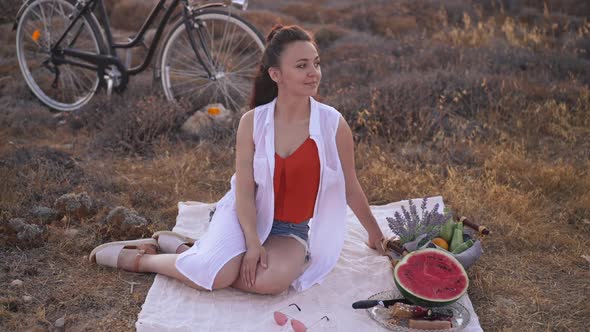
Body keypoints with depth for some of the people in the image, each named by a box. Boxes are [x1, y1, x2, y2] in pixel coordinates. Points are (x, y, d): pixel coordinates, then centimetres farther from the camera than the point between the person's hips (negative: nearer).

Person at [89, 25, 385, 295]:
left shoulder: (334, 125, -9)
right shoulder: (252, 123, -9)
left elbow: (351, 189, 4)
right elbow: (244, 191, -9)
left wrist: (375, 233, 14)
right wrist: (252, 242, -23)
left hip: (292, 231, 1)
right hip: (246, 217, -1)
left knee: (270, 280, -33)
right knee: (217, 275, -30)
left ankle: (185, 248, -9)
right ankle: (138, 259, -2)